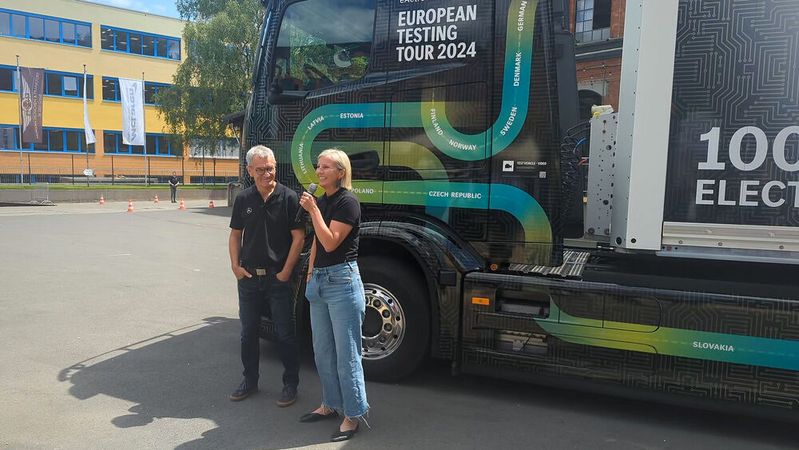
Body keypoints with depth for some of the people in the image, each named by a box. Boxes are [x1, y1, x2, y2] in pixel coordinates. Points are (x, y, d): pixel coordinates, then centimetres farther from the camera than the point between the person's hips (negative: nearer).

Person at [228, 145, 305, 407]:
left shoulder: (288, 198, -8)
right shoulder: (243, 199, 4)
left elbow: (298, 237, -9)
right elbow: (235, 234, 12)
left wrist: (286, 271, -12)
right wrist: (235, 265, 0)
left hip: (278, 277, -4)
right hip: (248, 277, 4)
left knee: (285, 333, 5)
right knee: (248, 332, 14)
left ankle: (290, 384, 19)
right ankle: (250, 381, 31)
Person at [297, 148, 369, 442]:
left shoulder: (347, 202, -12)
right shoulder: (321, 201, 12)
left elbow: (330, 242, -19)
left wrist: (313, 210, -17)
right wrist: (310, 272, 14)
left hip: (341, 281, -9)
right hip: (319, 281, 9)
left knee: (346, 354, -1)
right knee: (322, 351, 17)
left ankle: (352, 416, 11)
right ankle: (331, 404, 32)